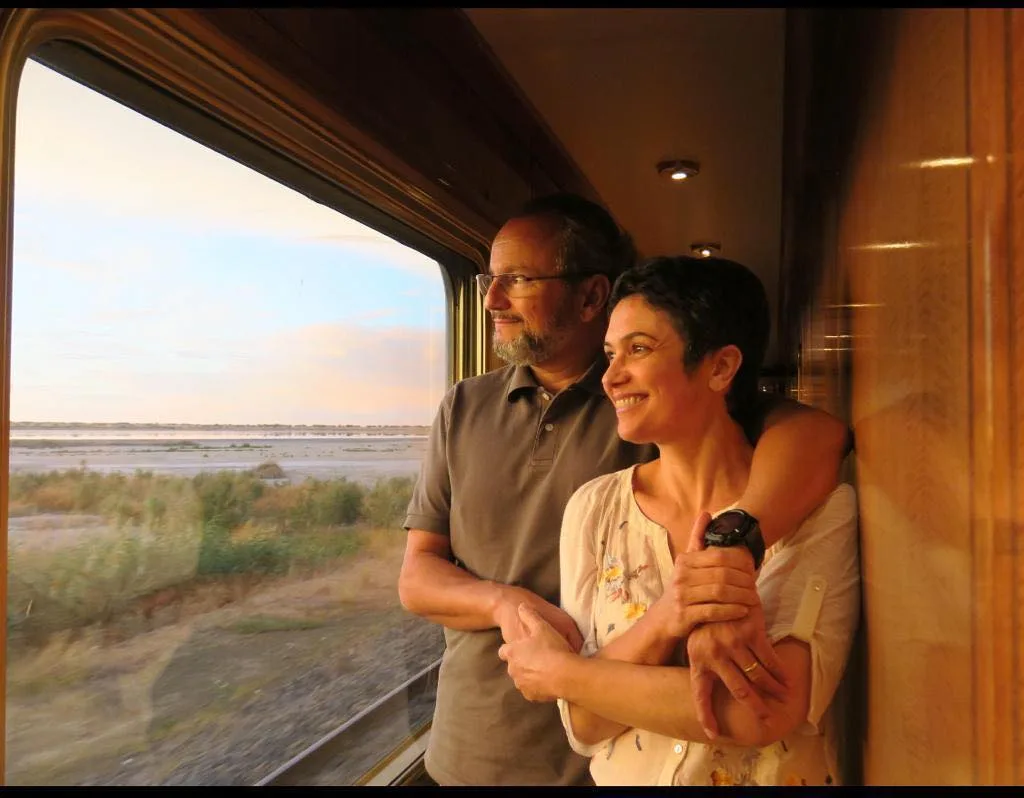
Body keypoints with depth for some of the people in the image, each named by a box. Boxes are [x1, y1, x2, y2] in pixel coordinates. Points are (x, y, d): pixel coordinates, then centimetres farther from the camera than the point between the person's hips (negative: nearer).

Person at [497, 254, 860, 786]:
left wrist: (559, 672, -19)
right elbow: (585, 726, -13)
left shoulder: (818, 509, -17)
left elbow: (765, 714, -26)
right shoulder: (595, 509, -10)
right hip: (621, 776, 2)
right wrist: (660, 622, -31)